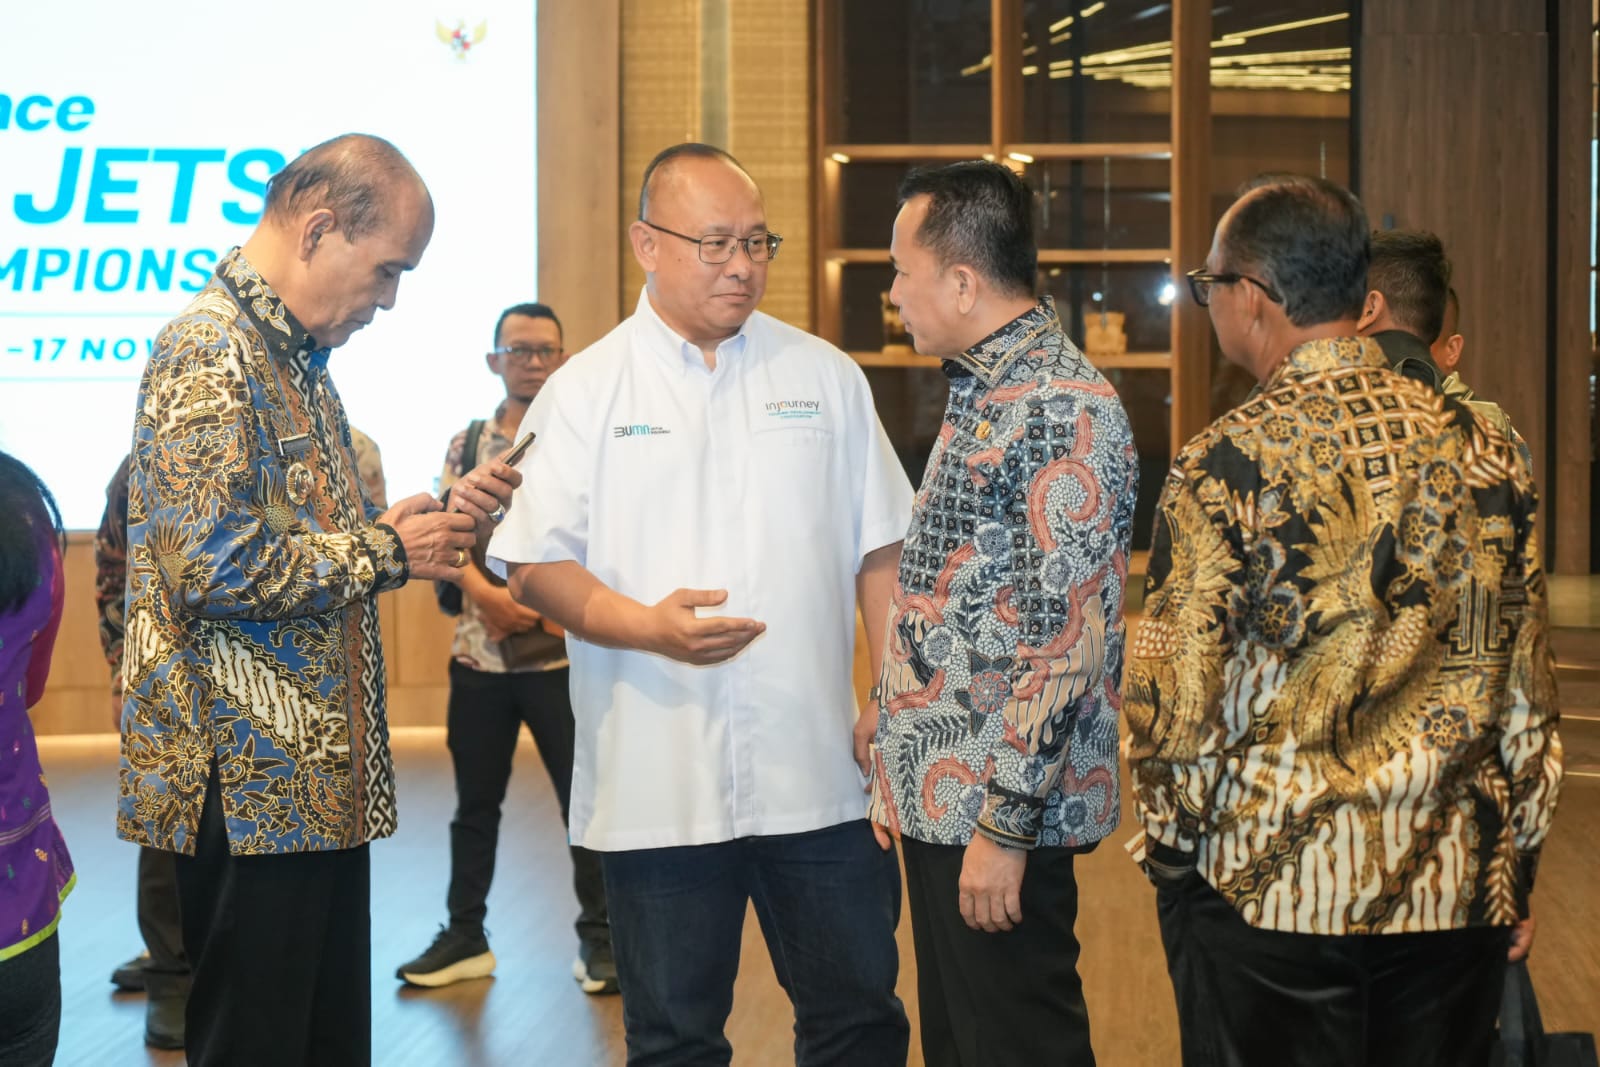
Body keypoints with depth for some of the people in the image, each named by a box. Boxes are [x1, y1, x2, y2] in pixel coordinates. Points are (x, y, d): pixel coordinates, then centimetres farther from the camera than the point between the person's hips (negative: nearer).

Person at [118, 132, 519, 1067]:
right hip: (253, 782, -10)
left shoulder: (295, 356, 17)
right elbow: (215, 567, -24)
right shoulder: (212, 352, -15)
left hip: (317, 778, 10)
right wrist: (385, 552, -13)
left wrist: (428, 520, 9)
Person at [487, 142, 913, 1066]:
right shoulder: (585, 392, 1)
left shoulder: (825, 376, 9)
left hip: (821, 774, 2)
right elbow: (534, 564, -2)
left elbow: (880, 552, 11)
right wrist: (648, 626, -18)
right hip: (661, 786, -2)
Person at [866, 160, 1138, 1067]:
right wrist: (897, 720, 18)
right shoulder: (983, 389, 13)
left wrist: (1006, 822, -22)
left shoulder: (1065, 408, -18)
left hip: (1000, 811, -9)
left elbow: (1071, 636, -22)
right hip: (941, 794, 9)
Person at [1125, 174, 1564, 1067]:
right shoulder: (1484, 451, 1)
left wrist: (1172, 850, 4)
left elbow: (1177, 702, -12)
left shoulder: (1229, 466, -13)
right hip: (1457, 894, 4)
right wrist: (1517, 868, 14)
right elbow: (1528, 696, 5)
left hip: (1270, 892, -4)